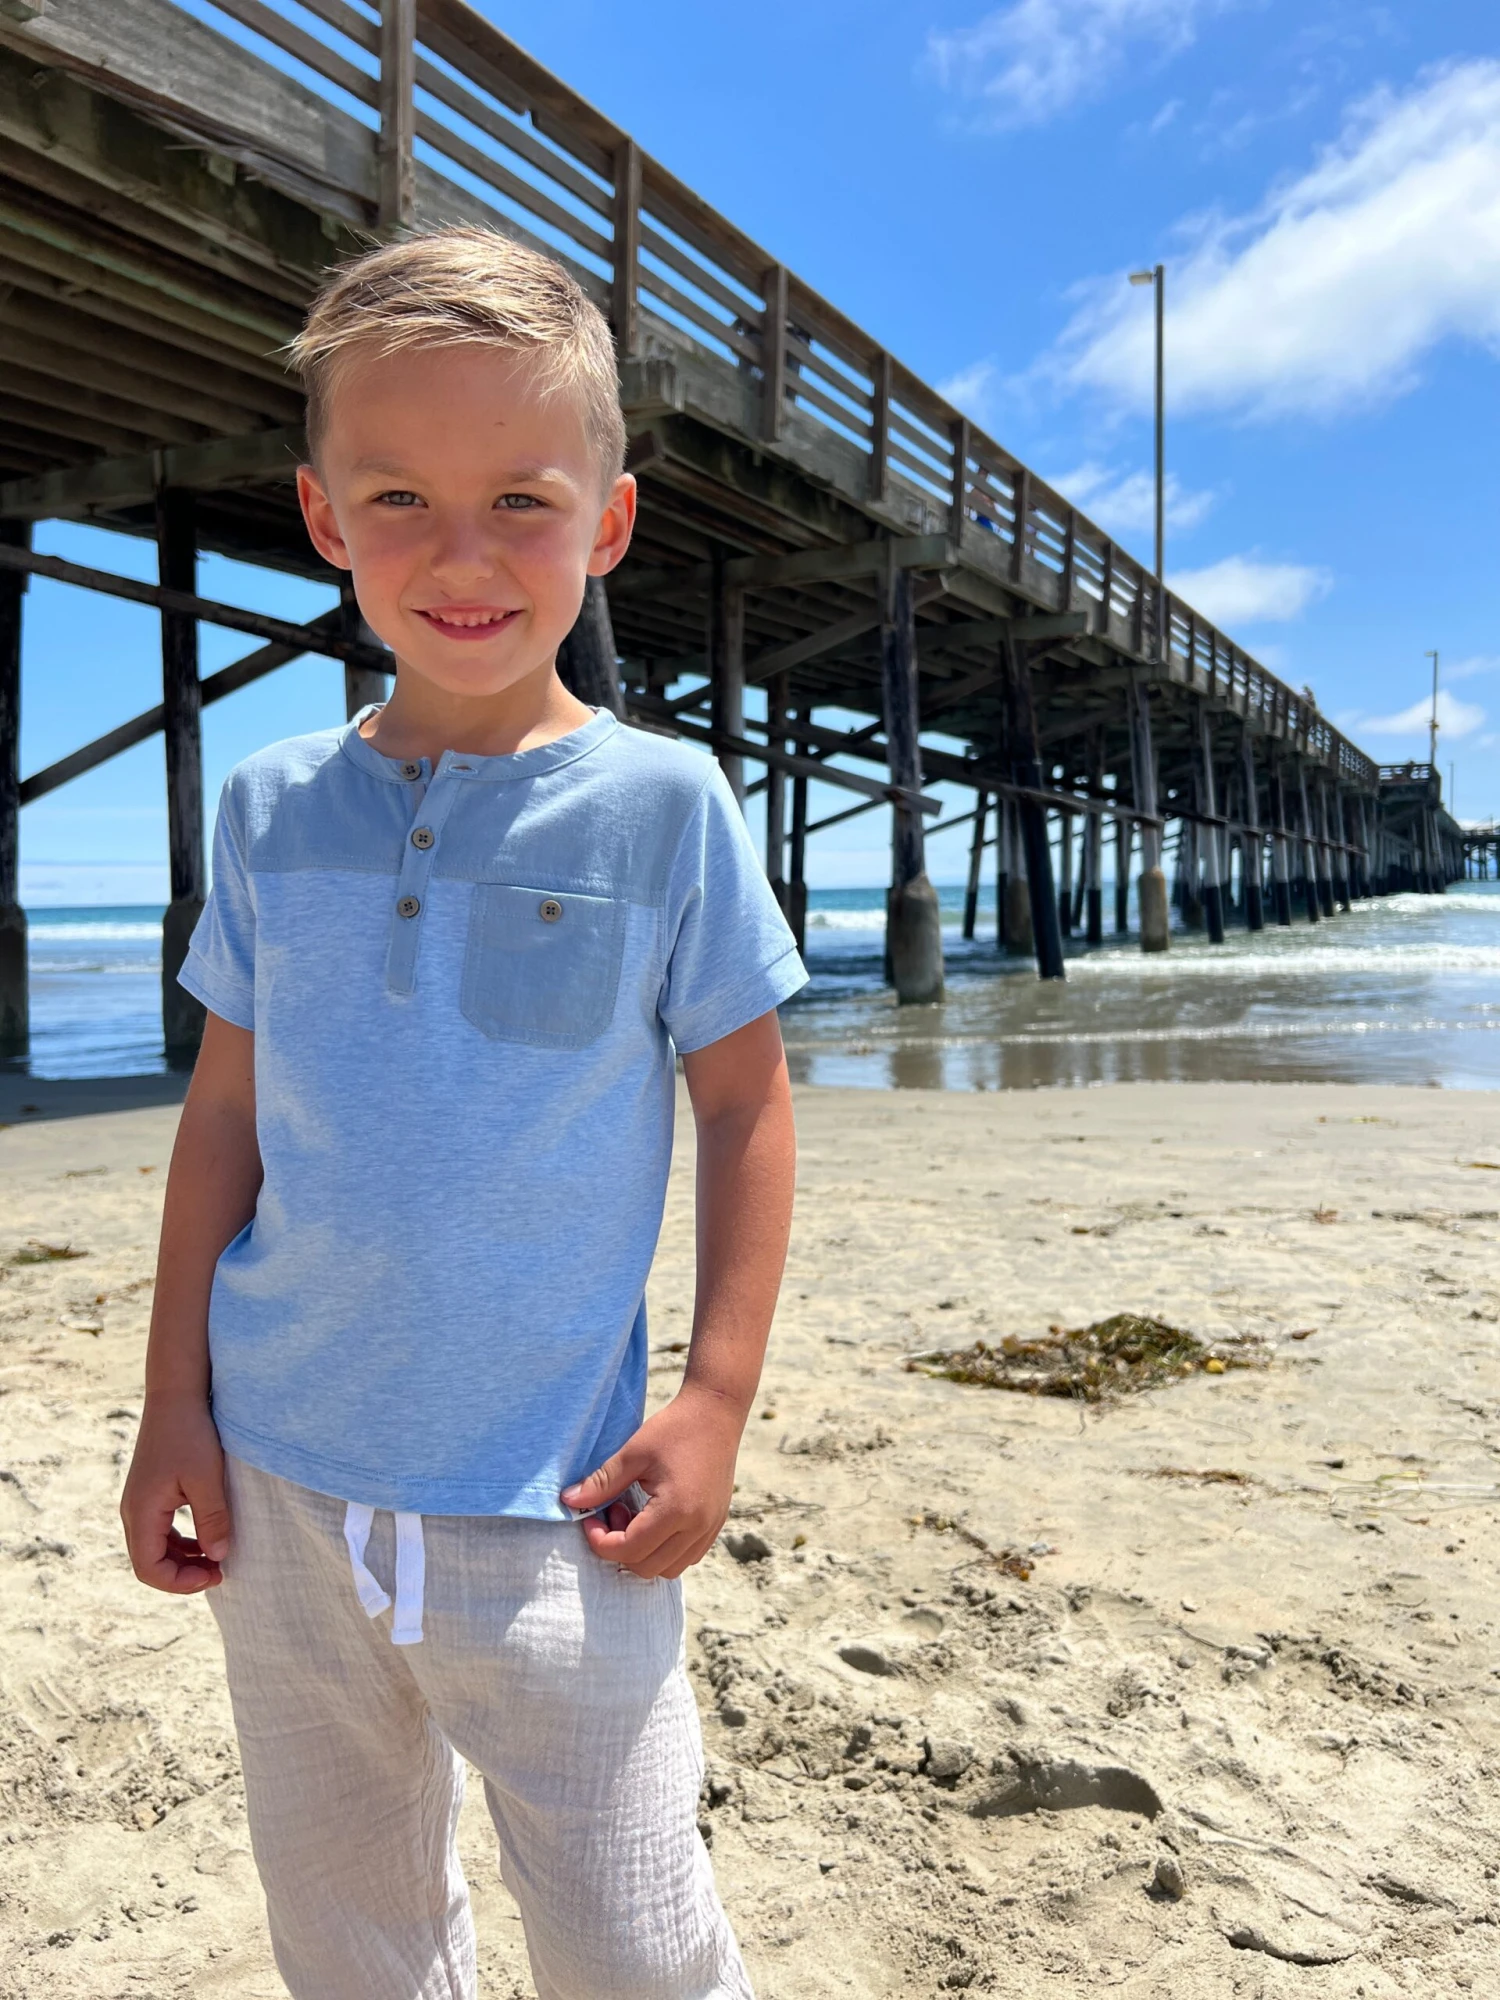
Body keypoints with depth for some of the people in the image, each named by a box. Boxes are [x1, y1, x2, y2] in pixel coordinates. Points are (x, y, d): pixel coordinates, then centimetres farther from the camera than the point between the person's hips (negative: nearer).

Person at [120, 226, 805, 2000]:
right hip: (280, 1480, 4)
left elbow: (745, 1106, -3)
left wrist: (716, 1400, -8)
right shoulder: (271, 810, 1)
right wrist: (175, 1402, 5)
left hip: (546, 1505, -3)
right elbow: (226, 1112, 7)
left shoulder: (664, 805, -7)